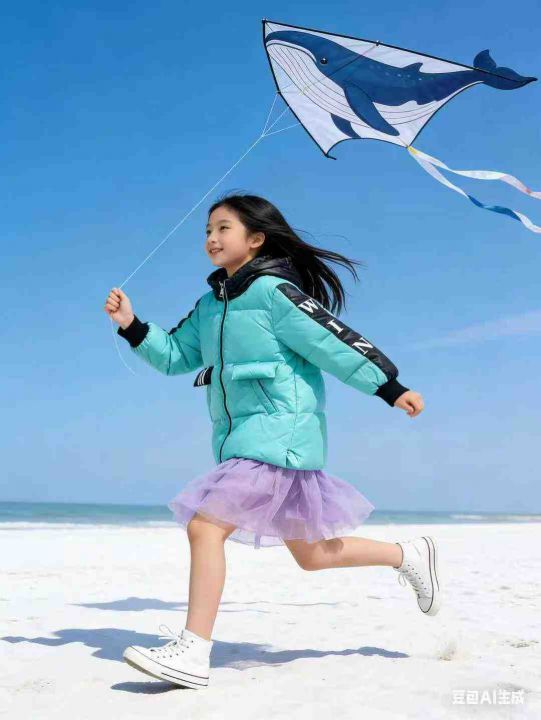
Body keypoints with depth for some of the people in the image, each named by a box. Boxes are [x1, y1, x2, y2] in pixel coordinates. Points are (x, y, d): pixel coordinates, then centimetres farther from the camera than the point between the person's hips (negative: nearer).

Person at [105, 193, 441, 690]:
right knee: (310, 555, 16)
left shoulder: (274, 291, -10)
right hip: (242, 440, 9)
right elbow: (174, 356, 17)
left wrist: (390, 387, -12)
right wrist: (132, 327, 4)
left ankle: (192, 653, -11)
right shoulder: (211, 304, 15)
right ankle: (408, 555, 32)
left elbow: (333, 341, -12)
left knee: (205, 527, -17)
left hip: (278, 435, -9)